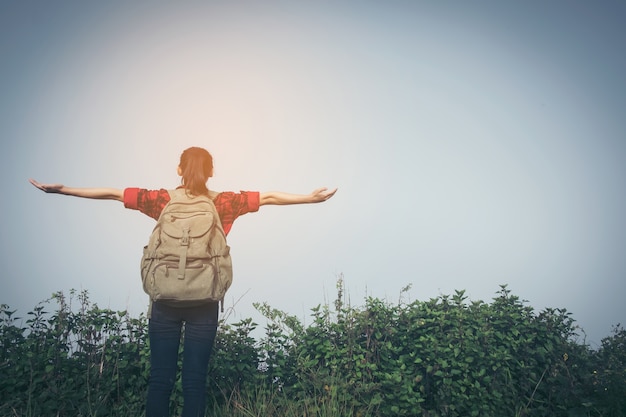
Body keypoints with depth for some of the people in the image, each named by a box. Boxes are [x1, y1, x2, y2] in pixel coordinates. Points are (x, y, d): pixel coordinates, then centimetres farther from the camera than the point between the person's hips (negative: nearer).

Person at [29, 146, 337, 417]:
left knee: (160, 377, 7)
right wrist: (310, 197, 5)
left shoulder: (165, 200, 1)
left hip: (165, 298, 1)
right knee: (195, 378, 5)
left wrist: (62, 189, 12)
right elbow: (268, 197, -1)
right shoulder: (223, 203, 0)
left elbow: (112, 193, 5)